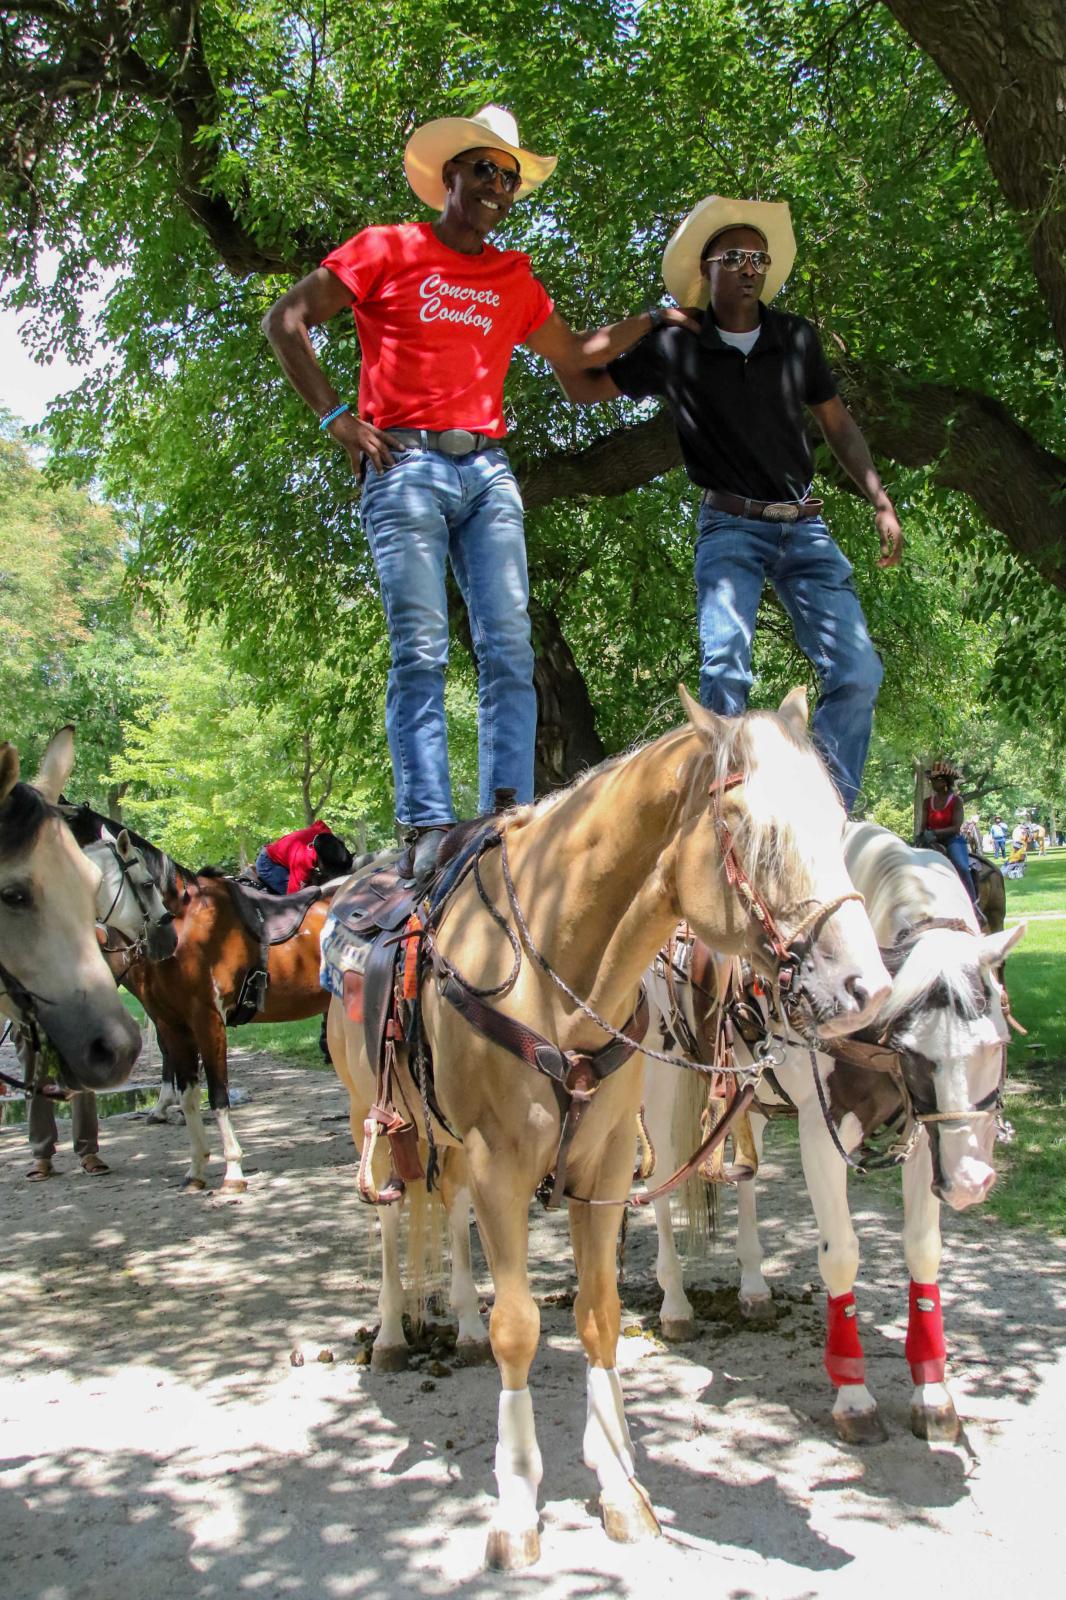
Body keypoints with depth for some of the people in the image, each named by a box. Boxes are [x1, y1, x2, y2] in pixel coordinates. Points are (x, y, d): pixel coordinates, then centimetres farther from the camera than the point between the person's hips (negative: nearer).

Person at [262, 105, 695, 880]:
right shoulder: (387, 250, 9)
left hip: (488, 471, 5)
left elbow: (573, 352, 35)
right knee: (421, 649, -12)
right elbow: (285, 321, 6)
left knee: (510, 646, -8)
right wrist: (335, 416, -2)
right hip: (406, 467, -4)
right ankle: (428, 829, -14)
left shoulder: (515, 280, 23)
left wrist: (653, 318, 28)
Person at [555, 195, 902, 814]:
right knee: (725, 670, -23)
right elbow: (584, 387, 9)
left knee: (858, 675, -9)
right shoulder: (675, 349, 1)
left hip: (805, 525, 3)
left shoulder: (797, 338, 7)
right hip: (731, 527, -3)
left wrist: (881, 500, 8)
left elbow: (837, 422, 15)